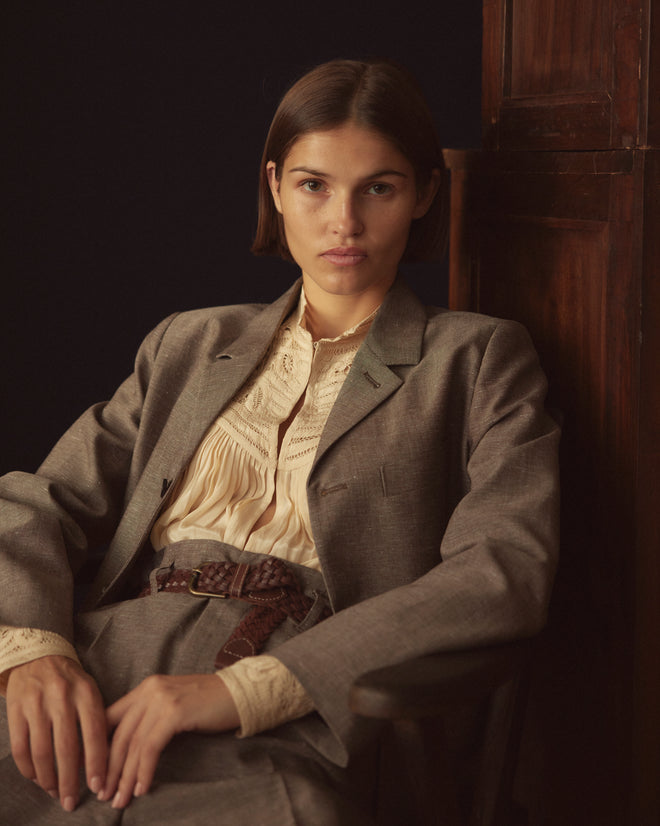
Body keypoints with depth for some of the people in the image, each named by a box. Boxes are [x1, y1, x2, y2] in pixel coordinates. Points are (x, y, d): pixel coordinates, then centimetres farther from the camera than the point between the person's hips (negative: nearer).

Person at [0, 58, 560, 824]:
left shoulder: (479, 357, 10)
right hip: (95, 704, 2)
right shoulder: (189, 344, 22)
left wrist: (247, 688, -15)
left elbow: (506, 573, -6)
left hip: (275, 746, -1)